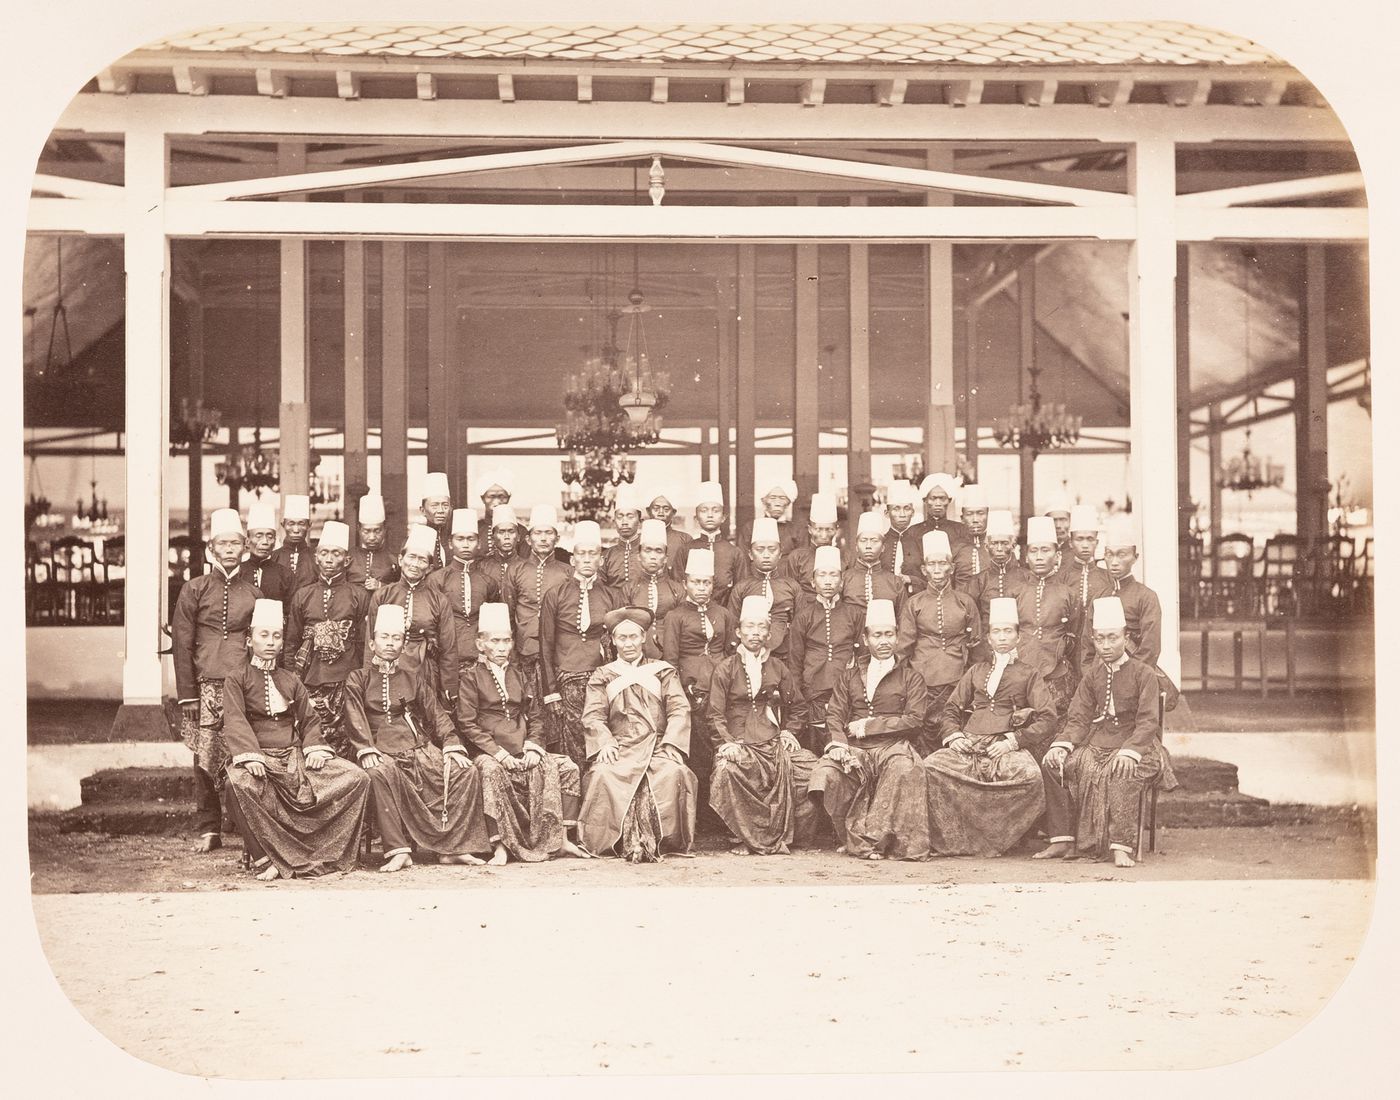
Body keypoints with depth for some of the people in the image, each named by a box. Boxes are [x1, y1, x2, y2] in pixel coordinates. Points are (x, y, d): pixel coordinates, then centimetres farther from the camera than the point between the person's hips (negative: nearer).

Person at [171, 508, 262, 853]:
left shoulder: (255, 591, 11)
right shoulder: (195, 589, 7)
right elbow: (182, 644, 5)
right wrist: (187, 694, -2)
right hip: (207, 685, 0)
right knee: (206, 759, -1)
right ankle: (208, 830, 8)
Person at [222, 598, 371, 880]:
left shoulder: (290, 680, 22)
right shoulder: (236, 679, 8)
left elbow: (310, 720, 18)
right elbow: (235, 722, -7)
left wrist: (314, 748, -4)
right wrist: (249, 756, -24)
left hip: (295, 755, 5)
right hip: (259, 758, -5)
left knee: (357, 778, -15)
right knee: (240, 784, -42)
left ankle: (328, 852, -9)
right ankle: (265, 859, -27)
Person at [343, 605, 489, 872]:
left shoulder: (414, 677, 21)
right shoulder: (357, 679, 11)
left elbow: (437, 713, 13)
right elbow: (356, 720, -2)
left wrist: (452, 745, -3)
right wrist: (366, 750, -19)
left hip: (421, 747, 4)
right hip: (382, 751, -4)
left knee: (466, 772, -19)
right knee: (381, 774, -39)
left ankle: (452, 847, -16)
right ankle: (398, 851, -36)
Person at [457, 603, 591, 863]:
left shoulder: (518, 674, 19)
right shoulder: (471, 677, 2)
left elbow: (535, 715, 17)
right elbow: (468, 724, -5)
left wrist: (533, 746, -3)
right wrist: (497, 752, -16)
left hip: (524, 751, 5)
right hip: (489, 752, -5)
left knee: (567, 767, -13)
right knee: (491, 771, -38)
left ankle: (561, 840, -9)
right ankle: (499, 847, -34)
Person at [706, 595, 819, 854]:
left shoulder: (778, 668, 17)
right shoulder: (725, 669, 8)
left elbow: (798, 708, 24)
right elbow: (716, 714, 2)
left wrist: (789, 732, 7)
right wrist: (727, 742, -12)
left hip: (773, 739, 3)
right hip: (738, 741, -3)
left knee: (810, 768, -23)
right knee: (727, 770, -36)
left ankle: (779, 836, -12)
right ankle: (748, 836, -19)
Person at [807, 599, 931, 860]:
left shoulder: (911, 678, 16)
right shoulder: (848, 677, 23)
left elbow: (914, 721, 1)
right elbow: (834, 716, 9)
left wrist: (868, 725, -5)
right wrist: (838, 744, -14)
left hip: (893, 748, -2)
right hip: (852, 750, 2)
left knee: (905, 771, -38)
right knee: (825, 775, -31)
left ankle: (871, 838, -32)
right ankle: (848, 836, -14)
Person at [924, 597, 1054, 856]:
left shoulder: (1028, 675, 18)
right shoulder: (976, 671, 28)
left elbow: (1047, 718, 6)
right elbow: (950, 709, 24)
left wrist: (1014, 740, -9)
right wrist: (953, 736, 1)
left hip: (1007, 746, -3)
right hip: (968, 744, 3)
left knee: (1029, 775, -37)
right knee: (930, 766, -28)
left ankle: (995, 841, -20)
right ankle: (952, 839, -19)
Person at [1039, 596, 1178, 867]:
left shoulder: (1144, 673, -3)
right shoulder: (1092, 675, 13)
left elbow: (1148, 722, -12)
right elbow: (1079, 719, 6)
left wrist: (1129, 751, -29)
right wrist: (1061, 744, -14)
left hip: (1134, 743, -5)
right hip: (1097, 742, 5)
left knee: (1124, 773, -38)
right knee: (1052, 763, -17)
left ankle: (1121, 847, -37)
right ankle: (1061, 841, -16)